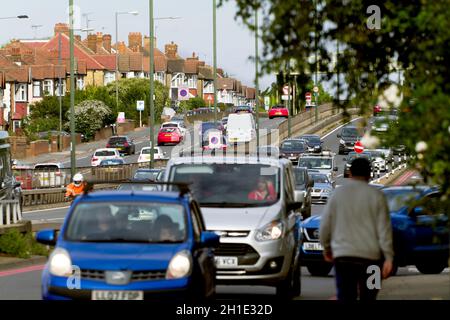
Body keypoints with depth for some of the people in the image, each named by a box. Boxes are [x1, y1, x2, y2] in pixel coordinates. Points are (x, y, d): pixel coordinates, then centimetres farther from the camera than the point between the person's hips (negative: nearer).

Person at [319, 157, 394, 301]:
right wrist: (389, 257, -3)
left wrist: (327, 248, 23)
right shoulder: (376, 196, -2)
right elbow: (384, 229, -5)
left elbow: (325, 226, 7)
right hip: (370, 256, -1)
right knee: (367, 297, 8)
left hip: (342, 257, 1)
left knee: (345, 297, -1)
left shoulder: (337, 194, 4)